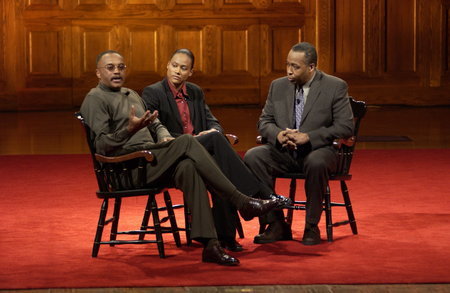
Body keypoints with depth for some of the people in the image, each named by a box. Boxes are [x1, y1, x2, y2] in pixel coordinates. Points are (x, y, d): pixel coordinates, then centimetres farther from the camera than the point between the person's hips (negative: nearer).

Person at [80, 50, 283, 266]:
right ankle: (242, 202, -28)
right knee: (186, 142, -26)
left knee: (188, 168, -28)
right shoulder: (95, 100, -1)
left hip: (149, 161, 7)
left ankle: (210, 244, -37)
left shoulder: (132, 96, 27)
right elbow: (102, 145, -11)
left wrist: (164, 135, 3)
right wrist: (130, 130, -27)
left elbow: (155, 124, 28)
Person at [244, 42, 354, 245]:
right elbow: (264, 122, 11)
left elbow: (345, 127, -9)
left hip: (318, 150, -4)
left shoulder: (335, 87, -4)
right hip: (283, 151, 4)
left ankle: (311, 227, -21)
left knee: (316, 163, -39)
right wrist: (277, 134, -14)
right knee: (252, 157, -25)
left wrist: (309, 137, -21)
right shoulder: (278, 86, 9)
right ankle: (276, 225, -19)